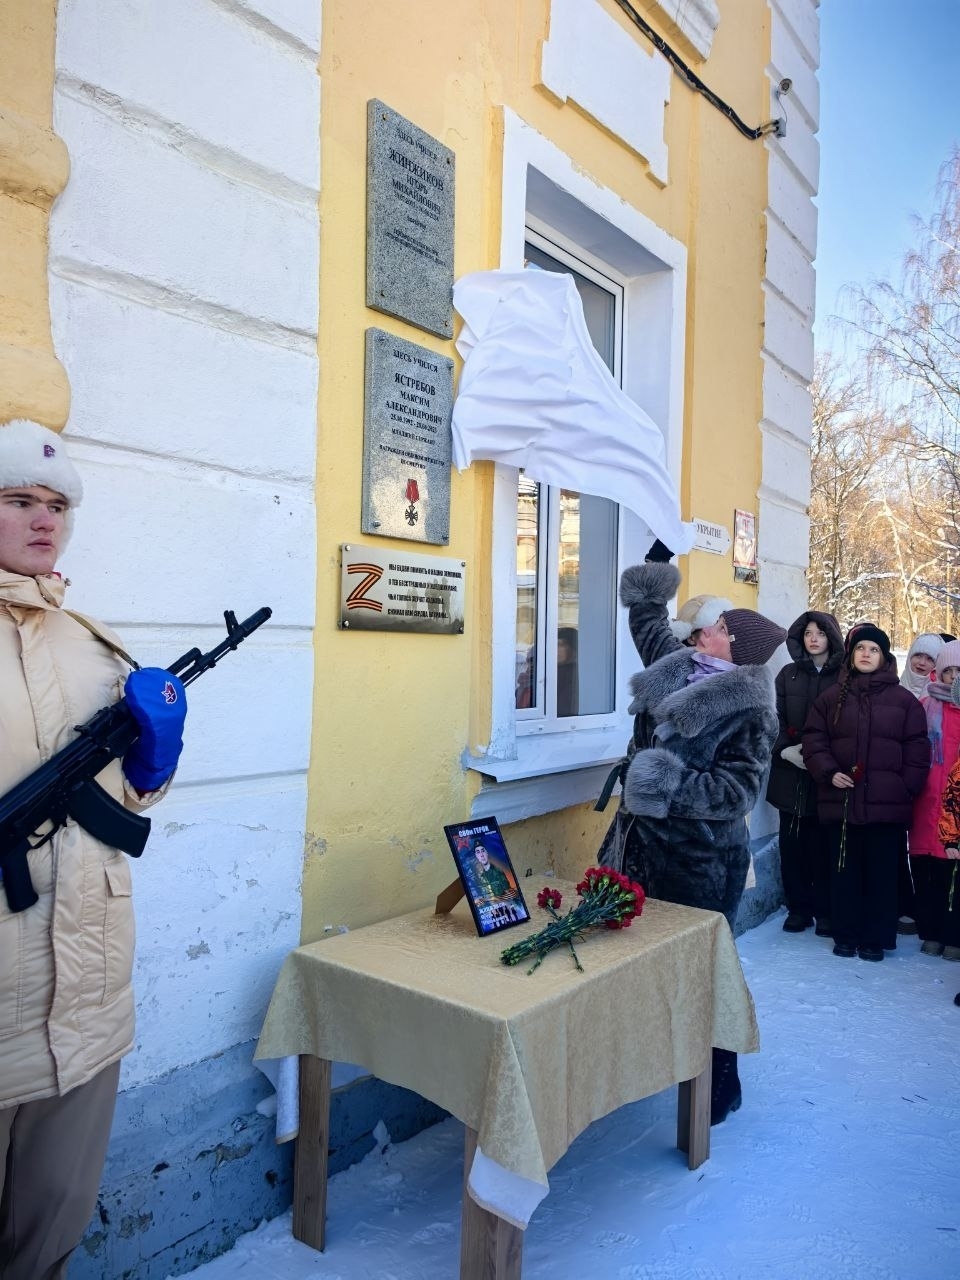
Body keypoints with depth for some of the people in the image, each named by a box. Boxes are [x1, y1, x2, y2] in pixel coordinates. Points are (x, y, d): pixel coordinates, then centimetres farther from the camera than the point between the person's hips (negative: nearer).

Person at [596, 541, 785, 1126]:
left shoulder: (748, 710, -15)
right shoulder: (678, 668, 6)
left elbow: (738, 790, -22)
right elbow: (649, 620, 24)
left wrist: (670, 784, -27)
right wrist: (656, 563, 23)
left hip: (701, 858, -7)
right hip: (644, 843, 8)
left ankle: (718, 1088, 22)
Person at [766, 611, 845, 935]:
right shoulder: (788, 674, 11)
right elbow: (778, 719, 6)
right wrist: (786, 750, -10)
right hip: (791, 771, 2)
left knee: (823, 842, -1)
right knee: (792, 841, 4)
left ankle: (824, 911, 11)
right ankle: (798, 908, 14)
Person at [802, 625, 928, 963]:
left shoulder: (903, 700, 6)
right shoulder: (832, 697, 8)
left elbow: (917, 748, 4)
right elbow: (813, 738, 5)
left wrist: (907, 788, -5)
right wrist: (828, 772, -9)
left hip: (887, 804, -1)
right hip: (840, 800, 1)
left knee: (881, 873, 5)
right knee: (844, 872, 8)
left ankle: (876, 939, 18)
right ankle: (845, 935, 20)